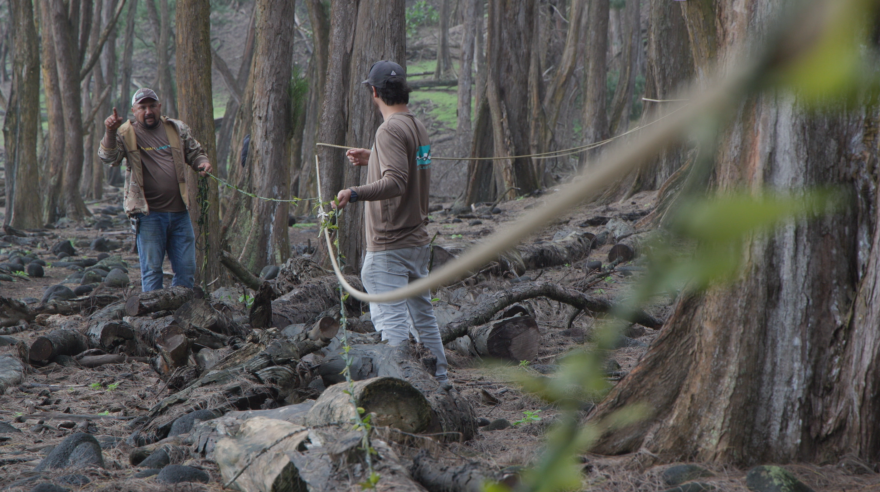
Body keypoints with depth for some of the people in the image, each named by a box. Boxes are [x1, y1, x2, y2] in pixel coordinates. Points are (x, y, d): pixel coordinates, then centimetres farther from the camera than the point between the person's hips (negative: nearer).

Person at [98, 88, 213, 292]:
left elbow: (194, 153, 22)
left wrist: (202, 162, -1)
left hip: (179, 212, 4)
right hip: (149, 214, -4)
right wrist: (110, 132, -33)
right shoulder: (126, 133, 0)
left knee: (186, 269, 6)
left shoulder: (178, 129, 11)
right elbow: (108, 157, -15)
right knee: (151, 270, -1)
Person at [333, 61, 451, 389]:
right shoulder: (418, 126, 11)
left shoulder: (391, 130, -17)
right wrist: (373, 160, 33)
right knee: (422, 312, 18)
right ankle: (439, 378, 26)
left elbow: (395, 183, -29)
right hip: (418, 239, 9)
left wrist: (356, 193, -40)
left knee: (390, 318, -9)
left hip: (390, 245, -9)